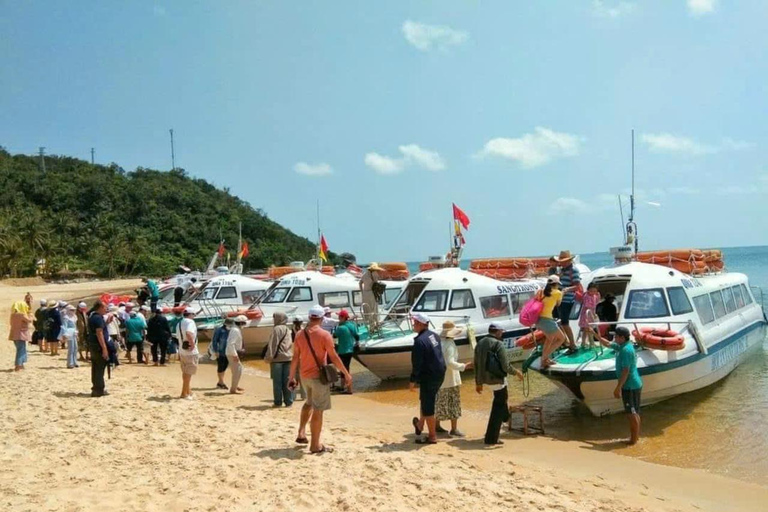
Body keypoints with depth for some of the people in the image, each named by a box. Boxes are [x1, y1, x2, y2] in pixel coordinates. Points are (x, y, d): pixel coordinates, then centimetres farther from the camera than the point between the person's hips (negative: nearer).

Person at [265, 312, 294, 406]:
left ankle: (278, 402, 2)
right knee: (287, 381, 7)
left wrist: (269, 356, -12)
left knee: (277, 382, 0)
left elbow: (272, 344, -12)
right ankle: (289, 402, 7)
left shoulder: (277, 329, -7)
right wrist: (291, 355, 17)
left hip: (277, 358, -7)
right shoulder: (288, 330, 18)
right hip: (288, 358, 7)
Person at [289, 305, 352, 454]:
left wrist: (291, 377, 11)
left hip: (304, 375, 6)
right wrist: (346, 374, -6)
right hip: (318, 375, -6)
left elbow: (295, 358, 5)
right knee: (318, 410, 2)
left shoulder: (300, 335, 2)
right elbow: (334, 357, -14)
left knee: (309, 403, 29)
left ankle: (301, 433, 24)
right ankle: (315, 445, 8)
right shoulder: (324, 335, -14)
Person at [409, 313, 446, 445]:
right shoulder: (434, 336, 8)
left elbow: (417, 364, -19)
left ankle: (432, 436, 10)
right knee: (425, 399, 25)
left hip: (428, 377, -9)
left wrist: (413, 380, -11)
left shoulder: (420, 341, -20)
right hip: (439, 374, 9)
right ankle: (420, 425, 38)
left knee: (428, 407, 2)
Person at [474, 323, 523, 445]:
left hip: (485, 379, 7)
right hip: (497, 380, -7)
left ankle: (504, 416, 49)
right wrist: (516, 372, 0)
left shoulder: (480, 343, 5)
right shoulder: (498, 344, -17)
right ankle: (491, 438, 3)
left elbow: (477, 365, 10)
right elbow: (506, 366, -20)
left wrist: (478, 383, 19)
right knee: (498, 407, 3)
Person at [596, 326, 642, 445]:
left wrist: (618, 388, -21)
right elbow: (607, 344, 26)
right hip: (633, 385, 10)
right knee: (634, 413, 17)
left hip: (630, 386, -10)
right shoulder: (621, 346, 8)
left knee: (632, 413, -1)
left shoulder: (626, 350, -22)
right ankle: (636, 435, 27)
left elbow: (625, 371, -24)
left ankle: (634, 439, 7)